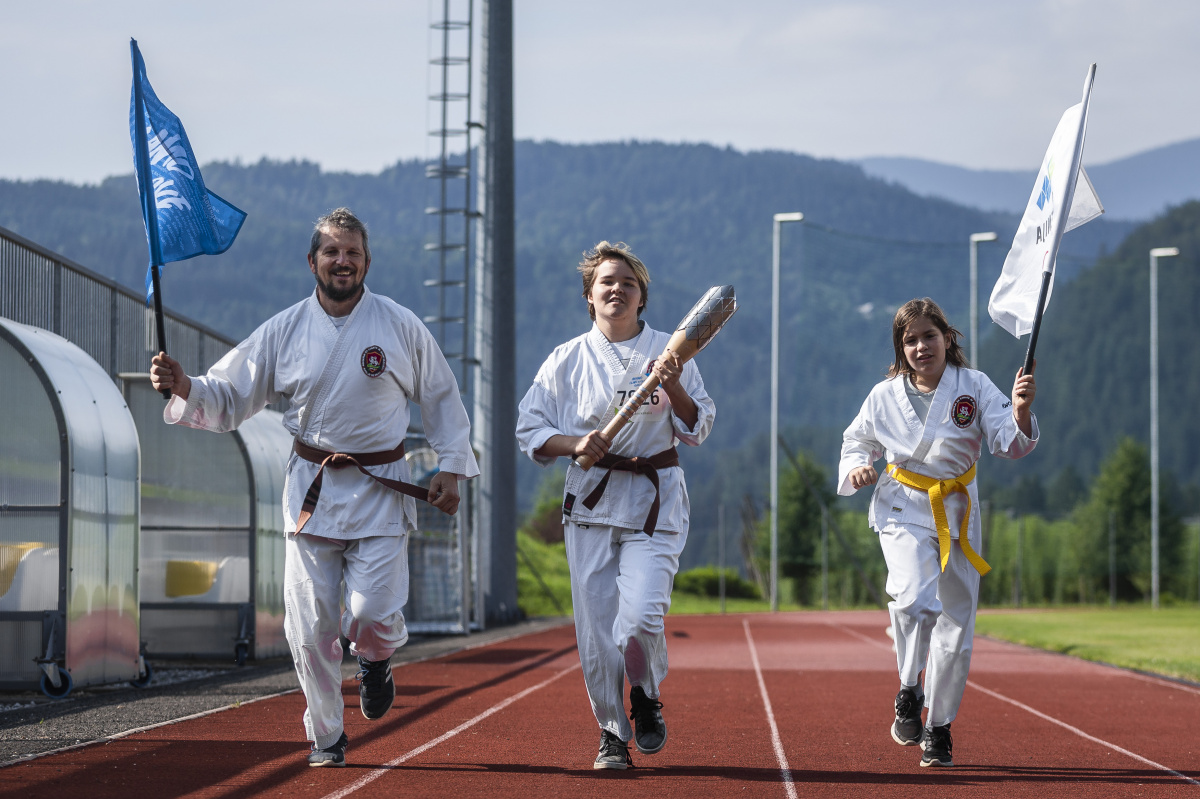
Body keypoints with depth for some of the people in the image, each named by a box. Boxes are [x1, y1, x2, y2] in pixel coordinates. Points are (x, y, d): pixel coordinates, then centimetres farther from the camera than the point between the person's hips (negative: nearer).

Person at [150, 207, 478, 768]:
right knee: (310, 626, 0)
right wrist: (183, 388, -13)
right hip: (310, 488, 2)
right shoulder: (284, 331, 3)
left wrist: (451, 467, 5)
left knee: (372, 617, -14)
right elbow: (228, 398, 6)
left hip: (381, 490, -1)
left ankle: (376, 659, 24)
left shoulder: (401, 327, 1)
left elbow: (440, 398, 11)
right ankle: (326, 737, 18)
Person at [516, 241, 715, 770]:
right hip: (591, 499, 1)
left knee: (641, 616, -16)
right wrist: (574, 443, -10)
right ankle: (612, 732, 12)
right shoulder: (567, 360, 6)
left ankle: (646, 698, 13)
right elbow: (529, 431, 7)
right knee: (596, 625, -3)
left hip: (654, 498, -1)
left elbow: (697, 430, 5)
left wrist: (674, 388, -12)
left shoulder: (668, 353, 6)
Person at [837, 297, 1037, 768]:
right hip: (903, 508, -2)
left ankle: (938, 728, 20)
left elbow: (1010, 445, -10)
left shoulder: (974, 387, -2)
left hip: (957, 512, 2)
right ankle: (908, 692, -5)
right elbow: (856, 441, 16)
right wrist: (857, 468, -7)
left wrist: (1020, 412, -31)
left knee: (956, 624, 4)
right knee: (915, 598, -28)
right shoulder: (885, 396, 0)